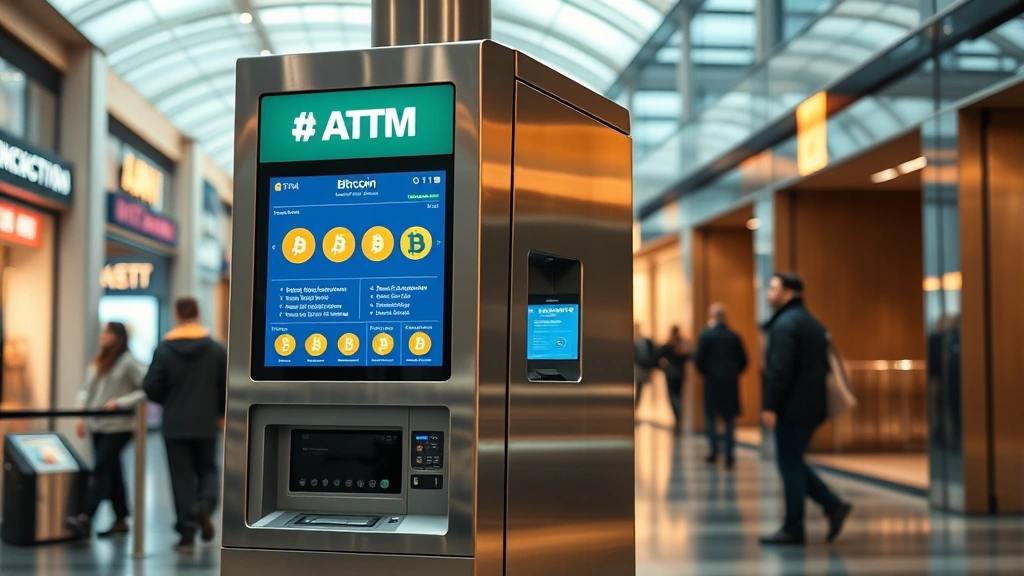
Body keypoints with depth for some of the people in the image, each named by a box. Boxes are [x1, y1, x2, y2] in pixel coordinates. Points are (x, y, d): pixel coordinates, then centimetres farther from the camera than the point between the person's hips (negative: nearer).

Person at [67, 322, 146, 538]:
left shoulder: (128, 362, -9)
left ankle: (85, 520, -20)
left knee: (100, 470, -14)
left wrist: (120, 402, -18)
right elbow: (87, 390, 18)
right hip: (97, 426, 7)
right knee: (112, 472, 11)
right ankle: (120, 520, 18)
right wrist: (82, 415, 6)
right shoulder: (96, 363, 13)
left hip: (118, 427, -7)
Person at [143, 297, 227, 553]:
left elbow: (151, 388, -9)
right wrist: (221, 413, 16)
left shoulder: (163, 350, -6)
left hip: (175, 425, -1)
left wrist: (169, 402, 12)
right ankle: (204, 505, -12)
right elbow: (227, 387, -2)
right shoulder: (217, 350, -3)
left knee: (181, 477, 6)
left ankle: (187, 535, 5)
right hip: (206, 425, 1)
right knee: (207, 470, 18)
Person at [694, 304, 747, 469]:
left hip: (712, 382, -3)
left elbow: (699, 360, -10)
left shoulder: (706, 335, -8)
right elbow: (743, 361, 4)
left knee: (710, 416, 11)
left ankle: (713, 450, 2)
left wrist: (705, 374, 7)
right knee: (729, 419, 8)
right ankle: (730, 456, 5)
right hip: (731, 384, 3)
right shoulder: (735, 336, 2)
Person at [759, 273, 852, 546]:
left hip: (793, 408, -9)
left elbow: (779, 370, -21)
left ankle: (793, 529, 4)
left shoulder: (784, 324, -14)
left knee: (790, 466, -2)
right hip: (813, 407, 10)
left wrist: (770, 407, -19)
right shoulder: (812, 323, 17)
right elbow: (823, 364, 21)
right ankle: (834, 505, 10)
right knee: (793, 463, 17)